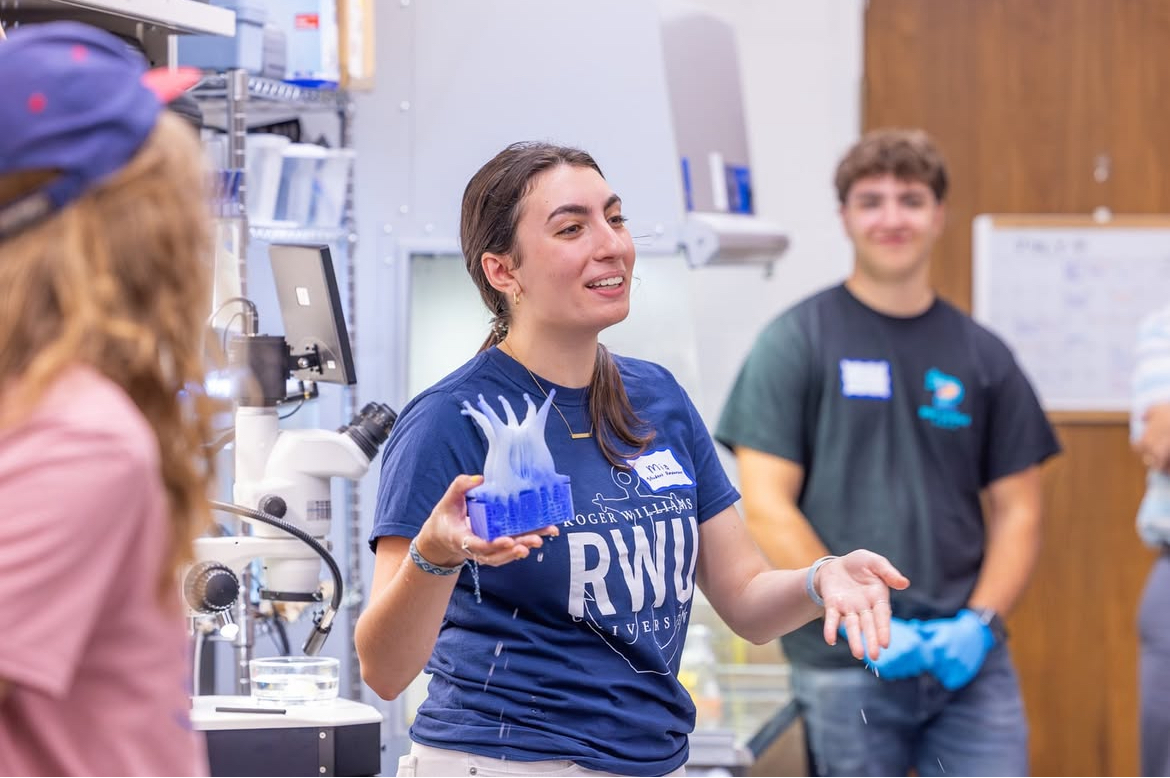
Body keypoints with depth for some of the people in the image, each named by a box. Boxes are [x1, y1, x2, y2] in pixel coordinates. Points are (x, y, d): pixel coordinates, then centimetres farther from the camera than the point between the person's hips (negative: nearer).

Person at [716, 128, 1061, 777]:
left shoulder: (981, 355, 10)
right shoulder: (796, 343, -1)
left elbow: (1016, 510, 11)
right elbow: (766, 509, -7)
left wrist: (980, 621, -6)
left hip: (968, 664, 3)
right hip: (846, 671, -3)